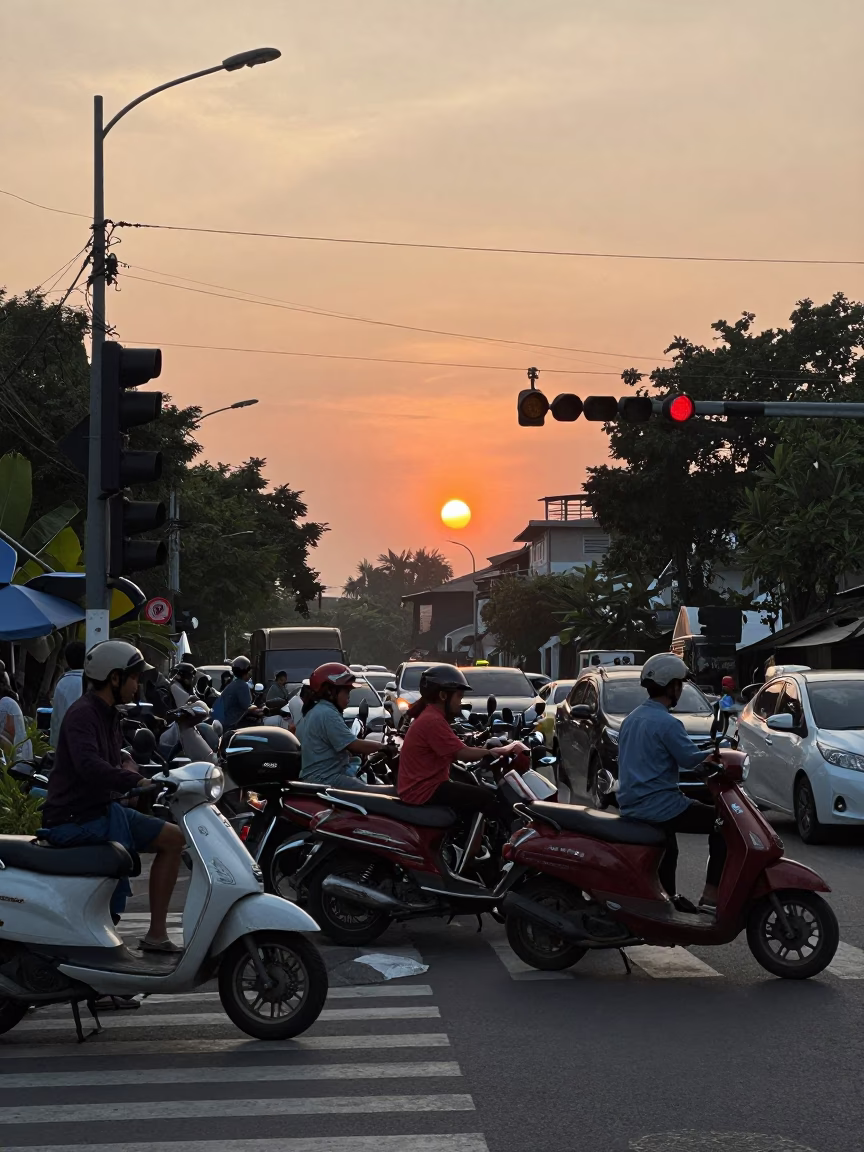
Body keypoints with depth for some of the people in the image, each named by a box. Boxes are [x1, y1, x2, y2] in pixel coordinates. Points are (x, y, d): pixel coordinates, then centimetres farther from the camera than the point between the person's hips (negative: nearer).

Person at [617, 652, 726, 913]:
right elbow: (691, 758, -16)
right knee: (723, 823, -2)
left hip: (631, 806, 9)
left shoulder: (632, 718, 12)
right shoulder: (666, 723, -16)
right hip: (658, 807, -9)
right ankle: (711, 897, -8)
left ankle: (668, 897, 38)